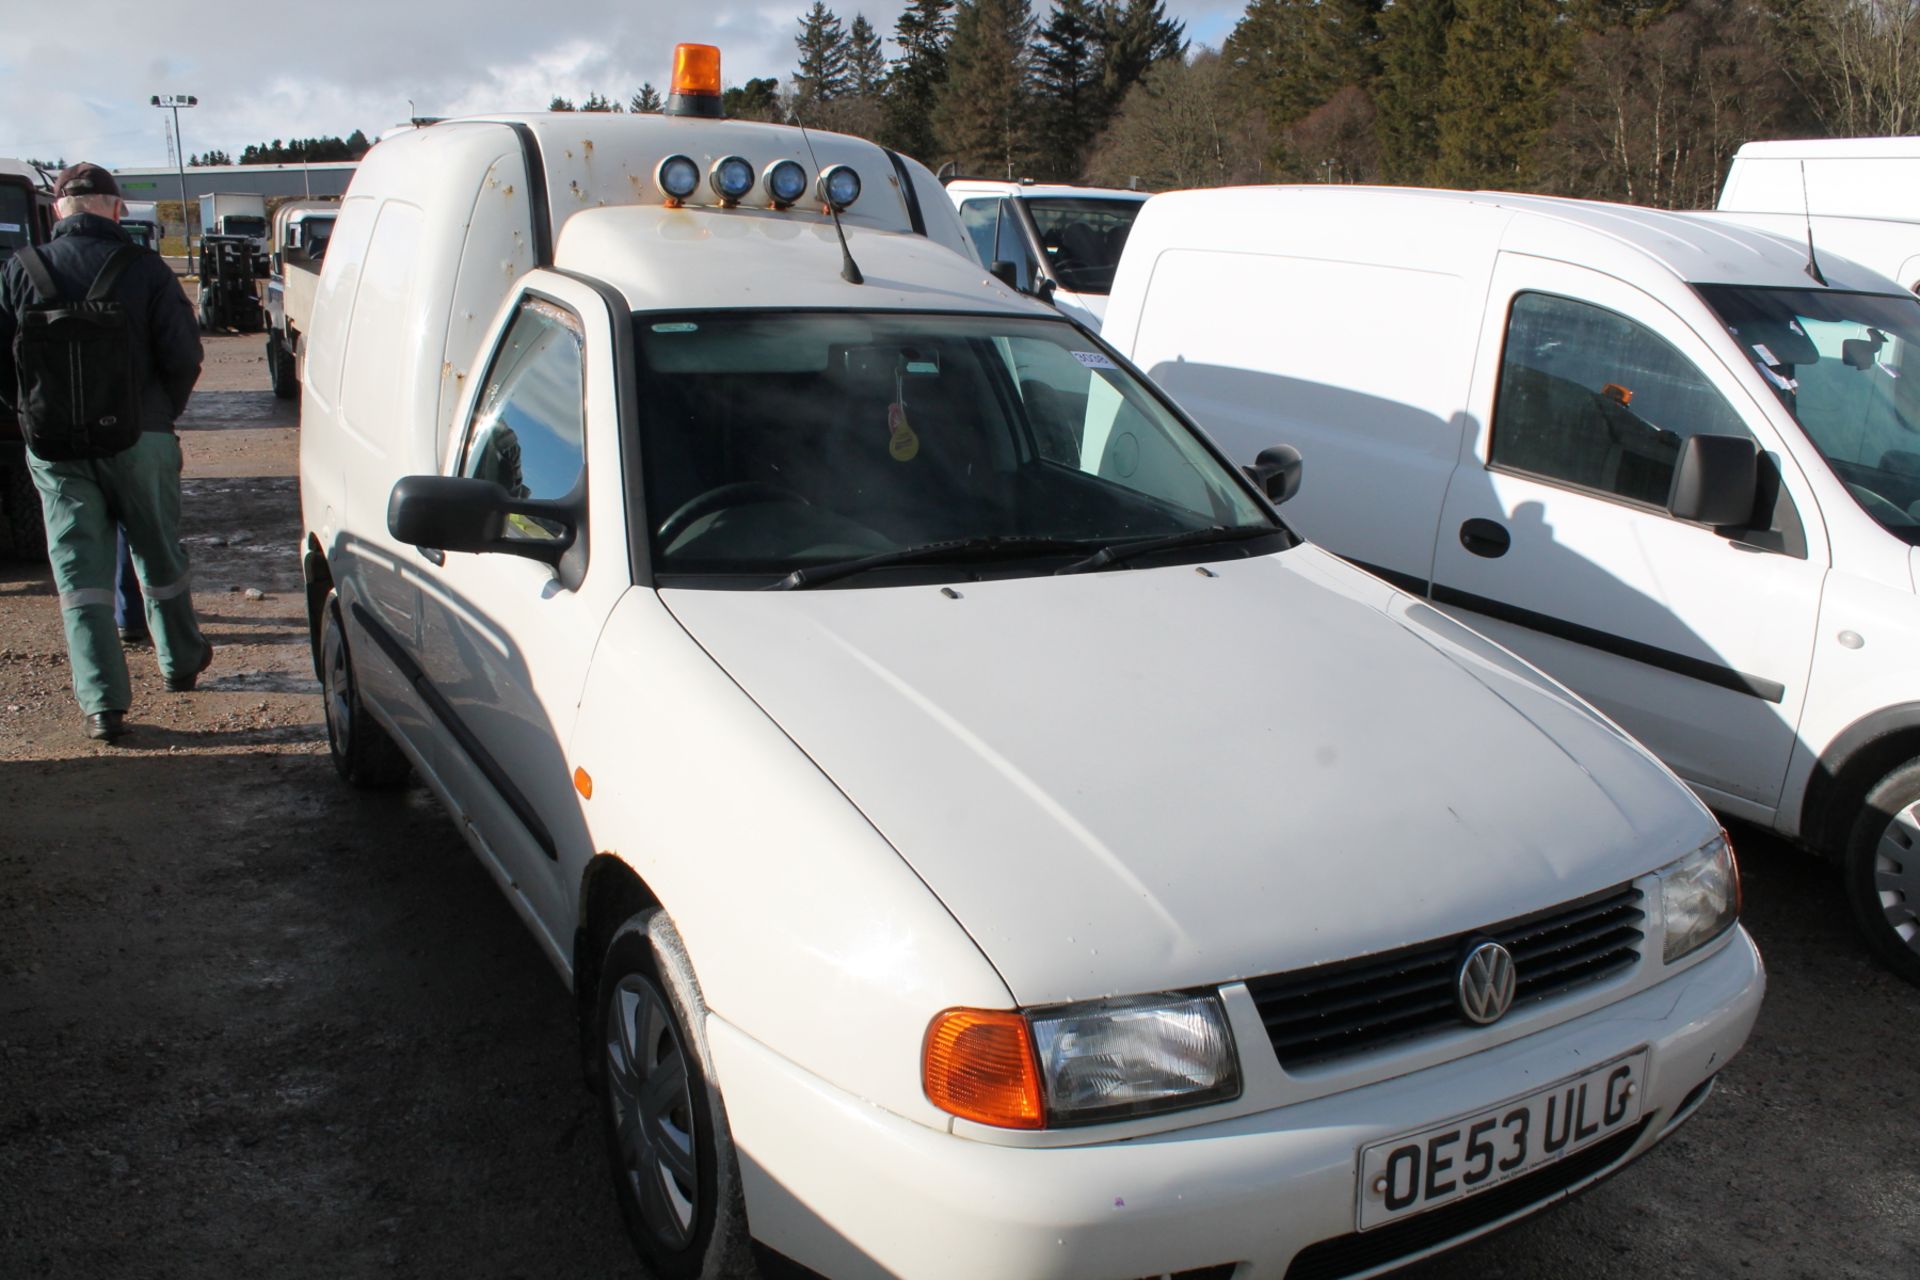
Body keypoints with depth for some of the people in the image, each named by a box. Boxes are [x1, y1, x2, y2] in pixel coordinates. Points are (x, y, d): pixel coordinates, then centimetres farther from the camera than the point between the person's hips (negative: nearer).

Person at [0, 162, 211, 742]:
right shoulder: (144, 268, -7)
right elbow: (183, 356, -8)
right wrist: (160, 413, 8)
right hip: (139, 439, -1)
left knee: (80, 569, 5)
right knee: (159, 556, 17)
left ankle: (102, 701, 1)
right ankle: (180, 660, 33)